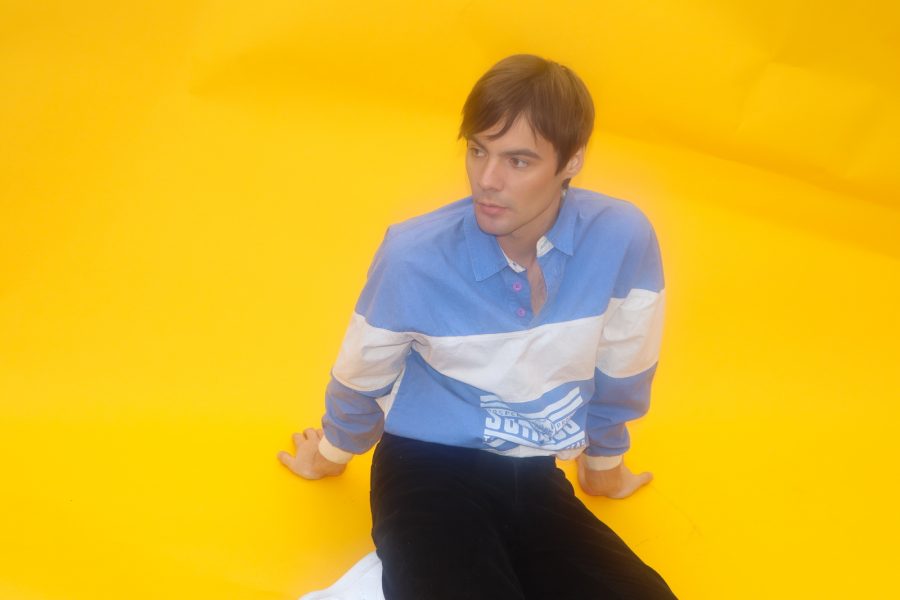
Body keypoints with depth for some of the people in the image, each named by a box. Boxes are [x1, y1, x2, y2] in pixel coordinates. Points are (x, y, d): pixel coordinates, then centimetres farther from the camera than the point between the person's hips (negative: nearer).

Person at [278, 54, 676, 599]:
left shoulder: (623, 239, -15)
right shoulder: (415, 254, -19)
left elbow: (621, 374, 6)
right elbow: (362, 377, 3)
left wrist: (603, 463, 22)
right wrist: (333, 454, 21)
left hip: (535, 478, 4)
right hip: (430, 468, -4)